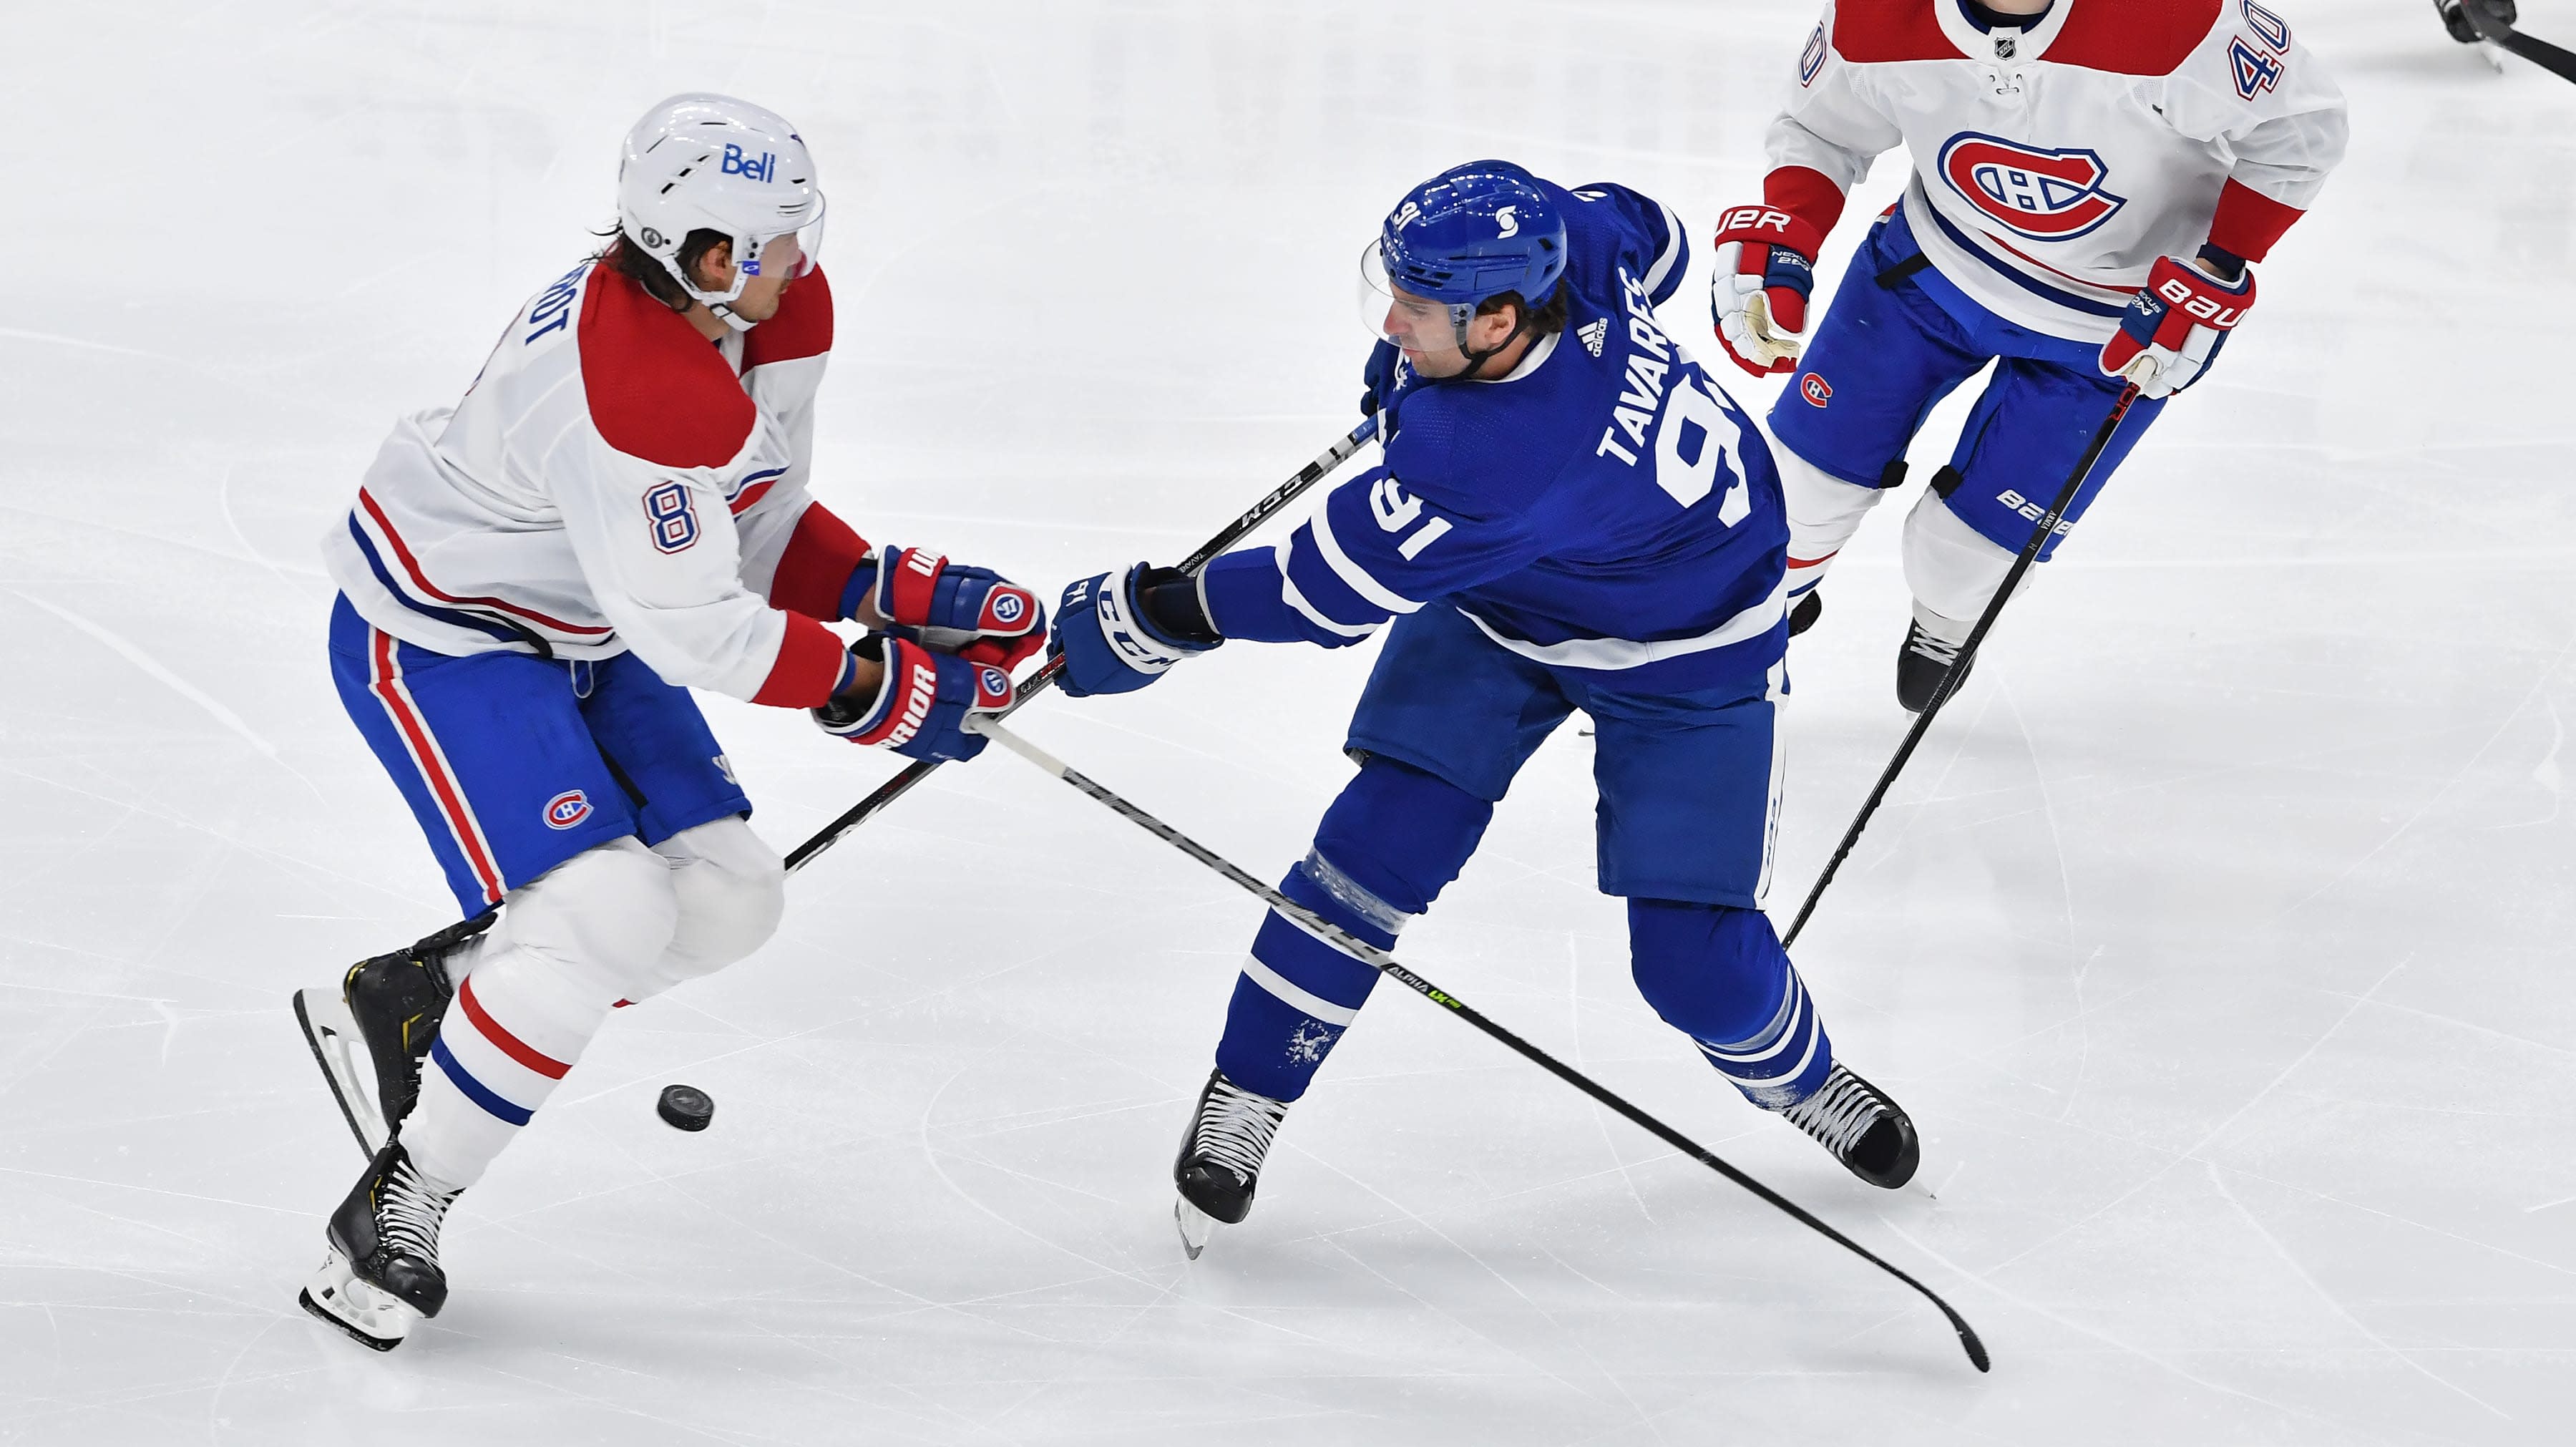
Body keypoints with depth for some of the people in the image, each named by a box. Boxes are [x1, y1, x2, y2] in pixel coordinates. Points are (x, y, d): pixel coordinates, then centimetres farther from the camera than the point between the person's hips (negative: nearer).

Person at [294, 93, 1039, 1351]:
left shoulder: (776, 315, -5)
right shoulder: (632, 387, -35)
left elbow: (760, 535, 5)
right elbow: (692, 629, -30)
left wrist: (906, 596, -9)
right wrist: (879, 692, -23)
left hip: (573, 633, 9)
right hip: (435, 641, -9)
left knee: (724, 900, 3)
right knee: (603, 914, -21)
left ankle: (407, 1003, 17)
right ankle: (393, 1216, -8)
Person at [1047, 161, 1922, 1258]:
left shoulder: (1495, 464, -44)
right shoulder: (1565, 240, -24)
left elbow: (1330, 587, -34)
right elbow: (1651, 238, 1)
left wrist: (1149, 615, -21)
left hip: (1682, 652, -7)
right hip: (1494, 607, 7)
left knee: (1693, 954, -7)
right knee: (1388, 835, -8)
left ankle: (1797, 1076, 28)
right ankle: (1245, 1095, 4)